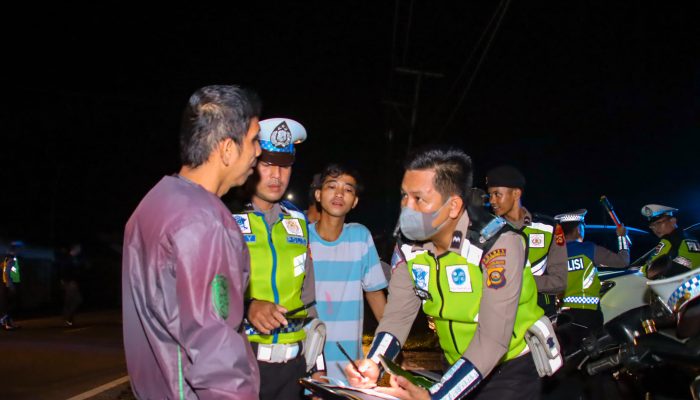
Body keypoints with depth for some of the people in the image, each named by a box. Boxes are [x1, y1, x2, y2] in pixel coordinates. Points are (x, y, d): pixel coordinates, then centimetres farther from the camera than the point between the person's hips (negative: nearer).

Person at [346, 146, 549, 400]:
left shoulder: (498, 244, -27)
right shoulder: (409, 247, -7)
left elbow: (492, 338, -31)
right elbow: (398, 314, -10)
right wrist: (372, 365, -30)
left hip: (513, 368, -5)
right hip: (461, 369, 5)